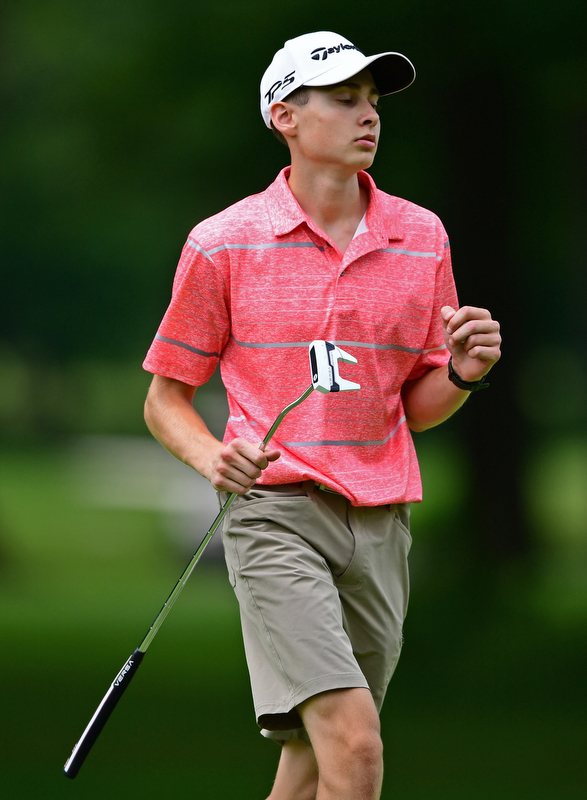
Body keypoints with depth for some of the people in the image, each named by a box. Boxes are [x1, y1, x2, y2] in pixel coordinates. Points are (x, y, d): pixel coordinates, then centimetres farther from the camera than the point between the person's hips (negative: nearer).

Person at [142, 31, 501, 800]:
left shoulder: (421, 236, 9)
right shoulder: (224, 243, -1)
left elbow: (418, 410, 15)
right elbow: (166, 398, 7)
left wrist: (462, 374, -8)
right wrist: (214, 458, -14)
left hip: (381, 524, 5)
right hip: (276, 512, -4)